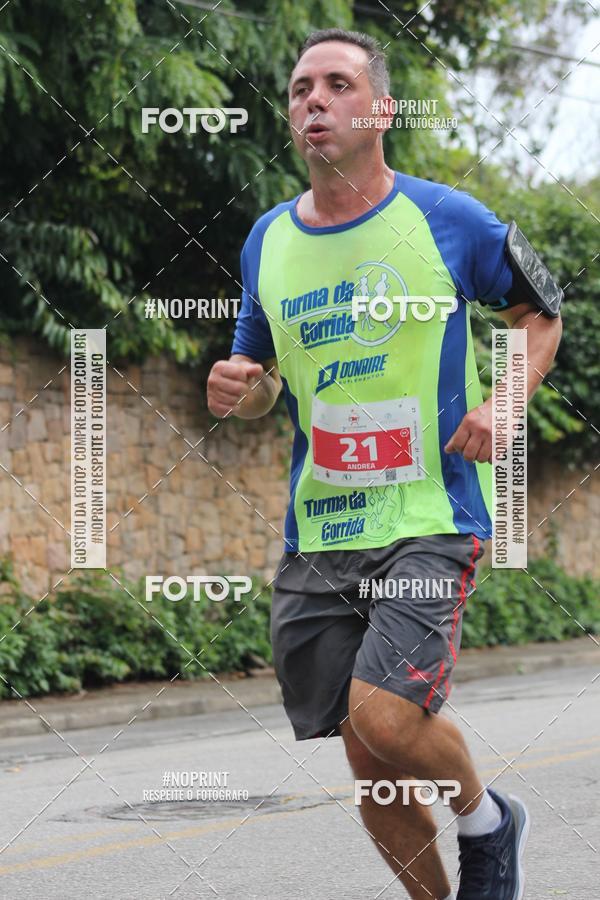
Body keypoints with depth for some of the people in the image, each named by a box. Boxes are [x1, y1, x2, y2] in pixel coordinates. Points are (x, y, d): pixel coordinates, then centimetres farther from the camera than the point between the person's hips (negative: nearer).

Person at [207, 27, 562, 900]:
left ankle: (488, 821, 9)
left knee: (385, 715, -22)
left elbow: (540, 315, 11)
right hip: (319, 534, 5)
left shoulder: (447, 220, -3)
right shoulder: (268, 241, 9)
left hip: (430, 521, -4)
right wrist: (239, 387, -3)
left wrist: (503, 402, -7)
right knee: (370, 767, 6)